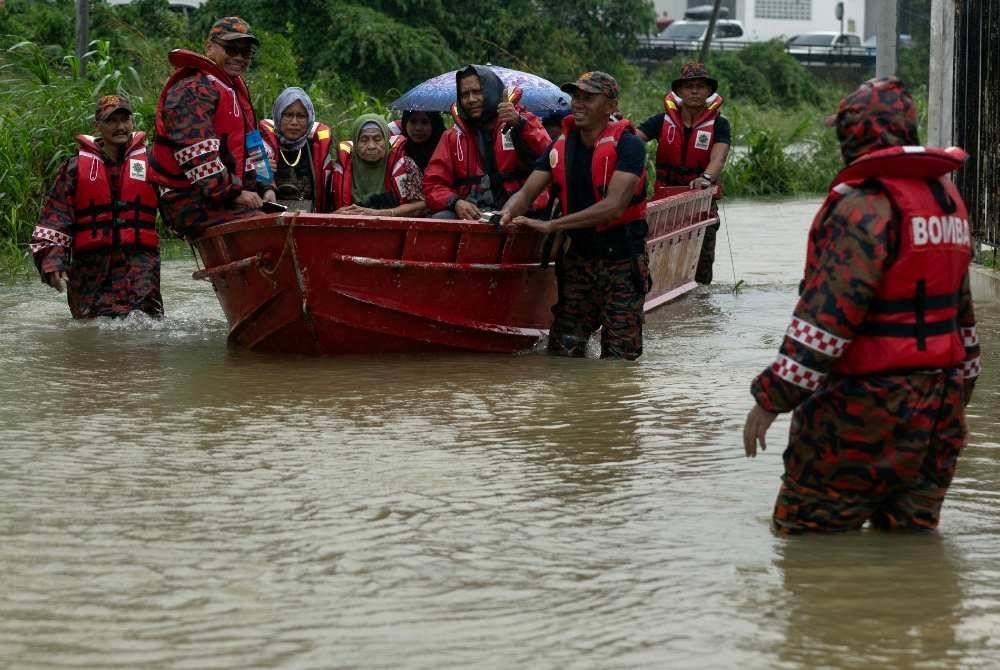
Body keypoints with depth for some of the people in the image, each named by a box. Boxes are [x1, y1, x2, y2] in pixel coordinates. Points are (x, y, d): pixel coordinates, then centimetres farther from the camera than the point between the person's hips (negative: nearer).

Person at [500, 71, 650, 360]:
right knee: (563, 349, 4)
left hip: (622, 260, -5)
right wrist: (508, 215, -22)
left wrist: (552, 225, -29)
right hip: (579, 257, 5)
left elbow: (614, 205, -26)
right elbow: (526, 193, 4)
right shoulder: (561, 147, 5)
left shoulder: (627, 146, -15)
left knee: (618, 356, -2)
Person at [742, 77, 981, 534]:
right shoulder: (946, 197, 14)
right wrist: (959, 389, 31)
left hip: (868, 411, -9)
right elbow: (962, 309, 22)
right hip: (939, 409, 9)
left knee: (805, 531, -3)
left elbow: (828, 315, -22)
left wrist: (772, 397, -18)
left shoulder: (864, 205, -16)